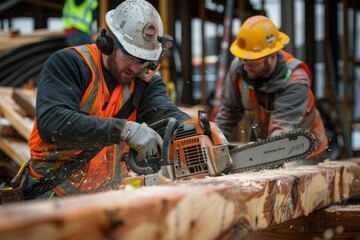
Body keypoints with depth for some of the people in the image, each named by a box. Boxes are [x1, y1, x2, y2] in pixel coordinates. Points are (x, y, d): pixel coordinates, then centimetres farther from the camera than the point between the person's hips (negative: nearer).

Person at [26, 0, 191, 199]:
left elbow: (167, 114, -15)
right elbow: (51, 123, -26)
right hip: (56, 192, -5)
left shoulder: (146, 82, 3)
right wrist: (124, 130, -33)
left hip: (111, 190, 5)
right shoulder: (68, 63, -10)